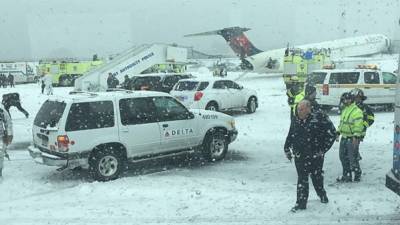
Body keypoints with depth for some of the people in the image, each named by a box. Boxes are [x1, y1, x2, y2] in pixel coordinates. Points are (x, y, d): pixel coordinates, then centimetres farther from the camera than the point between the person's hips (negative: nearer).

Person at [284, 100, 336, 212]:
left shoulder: (319, 118, -14)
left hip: (316, 155, -3)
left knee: (317, 177, 13)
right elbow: (290, 136, 16)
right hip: (300, 156, 3)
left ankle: (322, 194, 37)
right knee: (302, 179, 4)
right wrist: (287, 149, 13)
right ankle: (301, 203, 17)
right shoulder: (295, 120, 2)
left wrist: (323, 149, -9)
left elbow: (332, 133, -8)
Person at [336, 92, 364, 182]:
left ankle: (357, 175, 14)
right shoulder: (344, 110, 14)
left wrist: (356, 137, -27)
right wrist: (338, 132, 21)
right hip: (344, 137, 9)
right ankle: (346, 175, 24)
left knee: (352, 158, -3)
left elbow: (358, 125, -22)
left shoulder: (356, 111, -15)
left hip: (352, 138, -9)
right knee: (343, 156, 13)